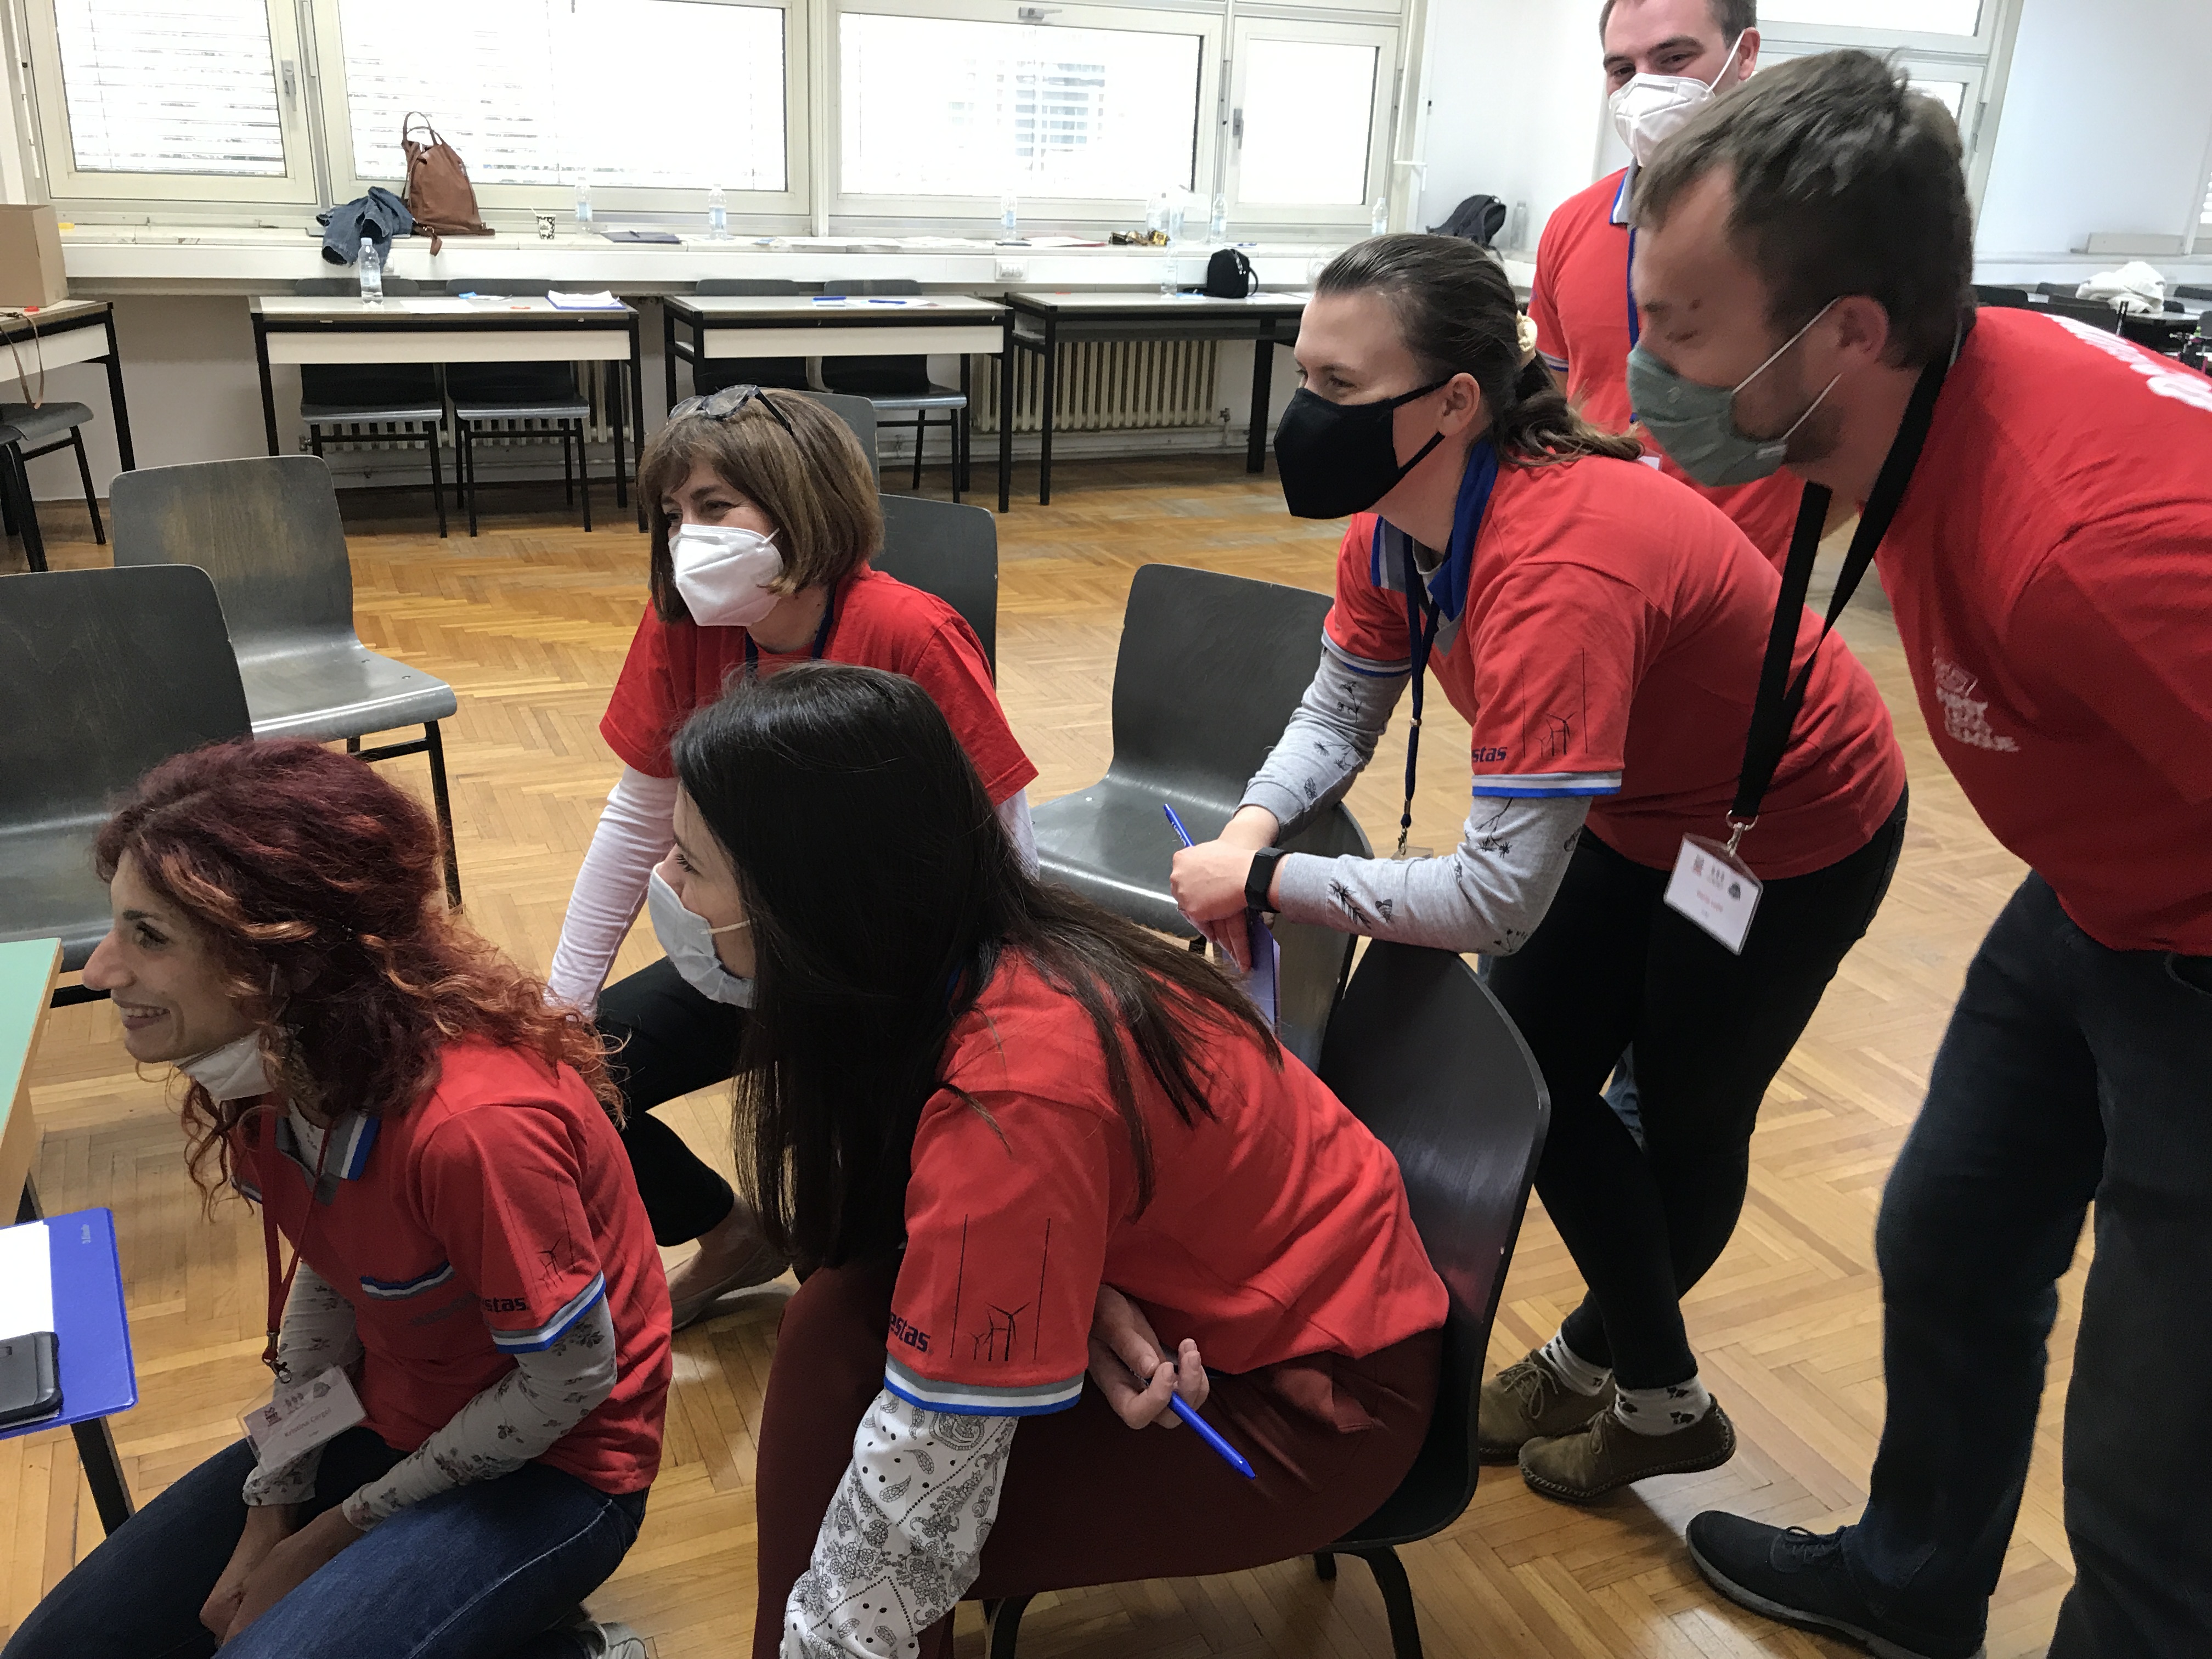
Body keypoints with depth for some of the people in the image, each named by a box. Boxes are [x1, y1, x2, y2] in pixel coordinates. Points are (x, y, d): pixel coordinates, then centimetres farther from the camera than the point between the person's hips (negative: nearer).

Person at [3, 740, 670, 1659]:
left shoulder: (475, 1120, -35)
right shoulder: (274, 1074, -10)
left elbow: (571, 1376, -22)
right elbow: (327, 1280, 5)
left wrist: (338, 1531, -11)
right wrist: (270, 1512, -2)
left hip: (545, 1468, -7)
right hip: (382, 1416, 7)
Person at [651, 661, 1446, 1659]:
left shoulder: (1011, 1100, -35)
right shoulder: (982, 956, -12)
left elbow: (923, 1487, -28)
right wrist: (1079, 1302, -16)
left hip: (1312, 1398, -7)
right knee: (845, 1324, -11)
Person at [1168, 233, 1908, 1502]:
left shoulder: (1559, 568, -42)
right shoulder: (1394, 519, -16)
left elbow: (1500, 897, -43)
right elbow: (1340, 713, -5)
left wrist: (1266, 882, -37)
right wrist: (1251, 829, -25)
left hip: (1791, 830, -7)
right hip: (1635, 807, 8)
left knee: (1685, 1114, 9)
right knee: (1527, 1073, 8)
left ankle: (1655, 1398, 38)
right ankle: (1618, 1358, 34)